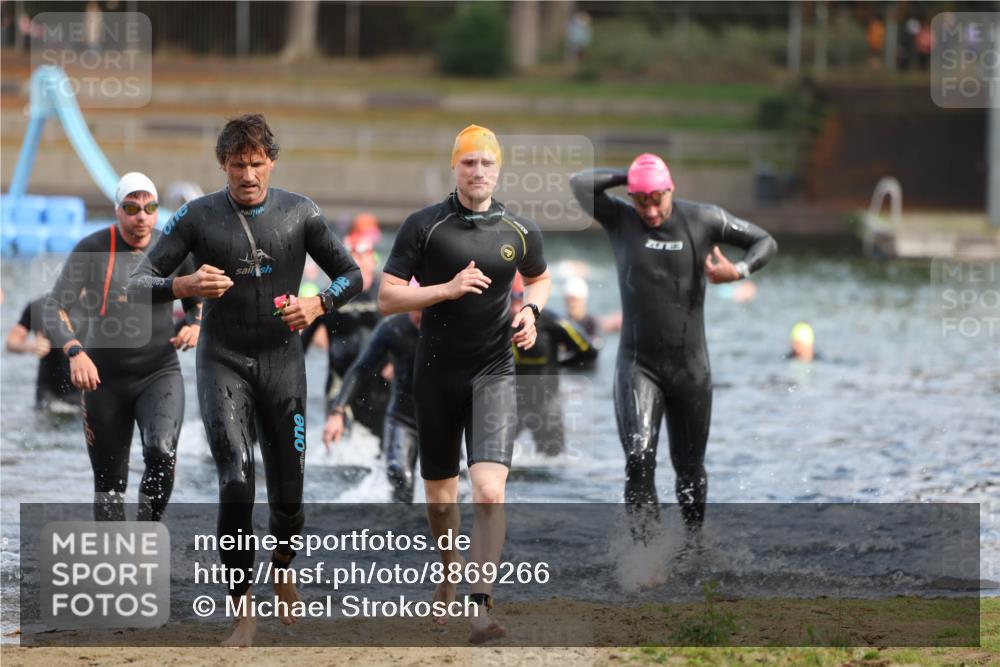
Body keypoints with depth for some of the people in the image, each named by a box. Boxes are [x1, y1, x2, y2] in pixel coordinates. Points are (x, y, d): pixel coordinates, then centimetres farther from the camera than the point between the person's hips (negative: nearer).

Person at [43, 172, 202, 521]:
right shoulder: (92, 250, -6)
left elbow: (197, 299, 18)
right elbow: (55, 309, -7)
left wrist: (195, 324, -5)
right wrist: (75, 352, -24)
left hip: (160, 374, 0)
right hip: (105, 379, 0)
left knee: (161, 454, -25)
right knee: (110, 481, 5)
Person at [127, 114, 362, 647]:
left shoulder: (298, 213, 1)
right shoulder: (198, 217, -3)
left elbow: (351, 275, 7)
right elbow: (138, 283, -4)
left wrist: (317, 304, -15)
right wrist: (185, 286, -26)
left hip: (282, 361, 2)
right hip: (223, 362, -2)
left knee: (287, 494, 4)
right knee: (236, 482, -18)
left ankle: (283, 569, 36)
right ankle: (243, 611, -13)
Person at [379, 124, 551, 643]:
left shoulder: (520, 231, 3)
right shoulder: (424, 226, -5)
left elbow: (539, 278, 24)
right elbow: (387, 297, -7)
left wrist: (530, 310, 3)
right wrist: (448, 289, -19)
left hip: (493, 372, 0)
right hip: (437, 372, 0)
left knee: (489, 491, -18)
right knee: (439, 496, 13)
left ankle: (480, 605, -19)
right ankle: (451, 572, 41)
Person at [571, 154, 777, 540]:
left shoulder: (703, 220, -2)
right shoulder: (620, 220, -2)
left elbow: (765, 242, 5)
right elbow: (581, 184, -16)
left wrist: (738, 272, -13)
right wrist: (626, 177, -7)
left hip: (690, 367, 1)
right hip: (638, 365, -1)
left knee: (690, 468, 12)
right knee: (639, 458, -21)